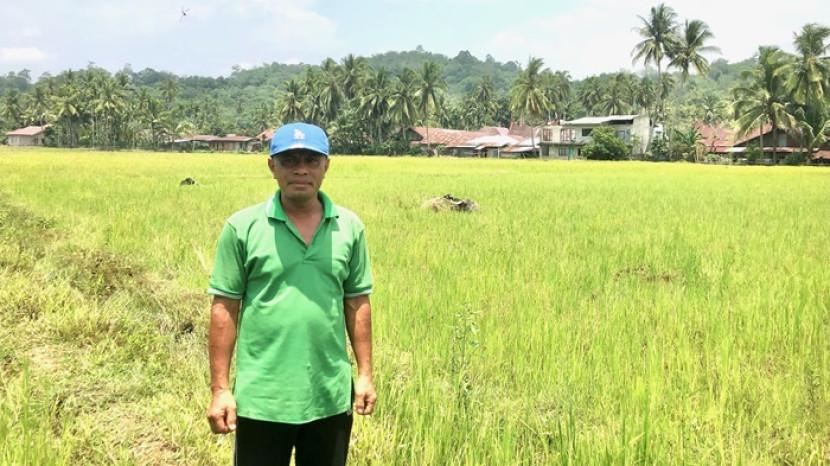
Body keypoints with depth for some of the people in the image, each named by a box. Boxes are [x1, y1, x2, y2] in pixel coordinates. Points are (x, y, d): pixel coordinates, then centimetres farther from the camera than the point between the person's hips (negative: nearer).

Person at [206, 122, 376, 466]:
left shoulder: (350, 227, 2)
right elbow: (224, 310, -4)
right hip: (262, 397, -2)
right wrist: (219, 389, -6)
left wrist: (365, 373, 6)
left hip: (330, 396, 3)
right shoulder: (243, 227, -6)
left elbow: (357, 303, 8)